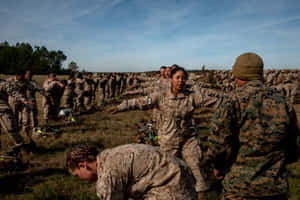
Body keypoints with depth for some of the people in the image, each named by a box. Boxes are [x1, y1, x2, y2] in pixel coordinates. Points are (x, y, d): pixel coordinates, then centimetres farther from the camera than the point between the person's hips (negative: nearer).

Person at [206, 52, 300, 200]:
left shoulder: (232, 100, -14)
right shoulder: (284, 104, 1)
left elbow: (219, 143, -17)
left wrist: (217, 166, 1)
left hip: (239, 188, -4)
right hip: (277, 188, 4)